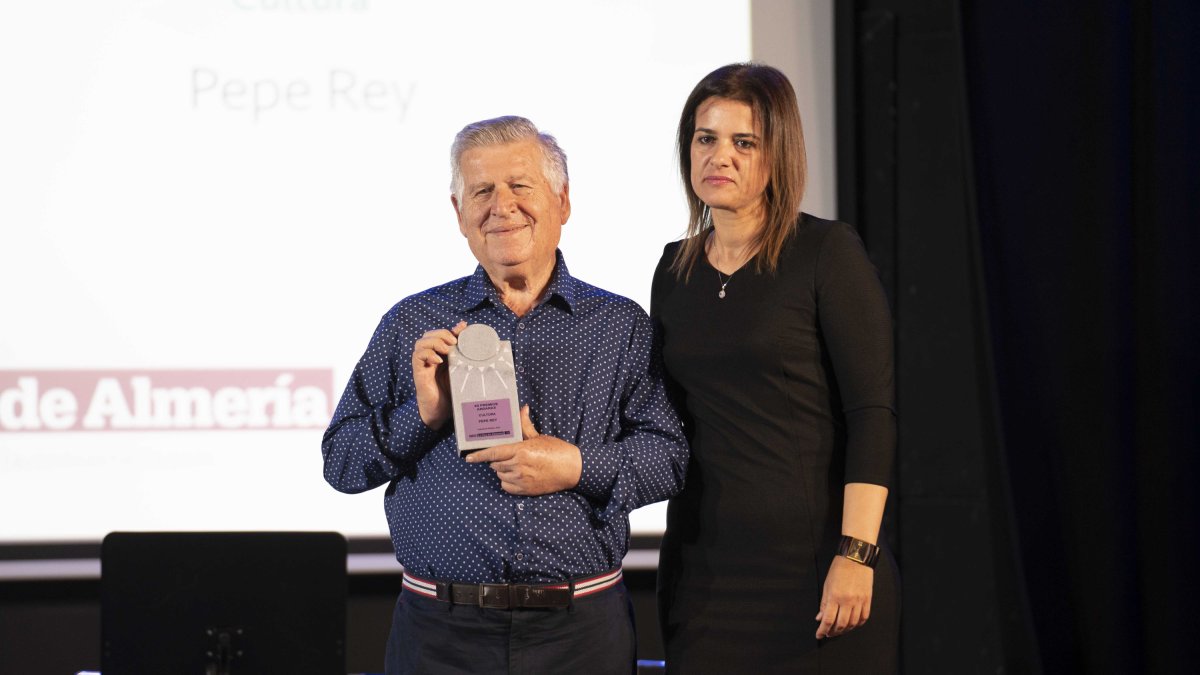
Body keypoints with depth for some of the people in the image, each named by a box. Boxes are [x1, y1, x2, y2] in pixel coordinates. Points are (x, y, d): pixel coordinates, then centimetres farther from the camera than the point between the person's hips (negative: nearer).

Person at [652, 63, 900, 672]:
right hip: (703, 564, 5)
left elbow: (872, 414, -11)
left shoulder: (826, 252, -5)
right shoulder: (676, 270, 11)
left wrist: (856, 554, -18)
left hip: (812, 552, -5)